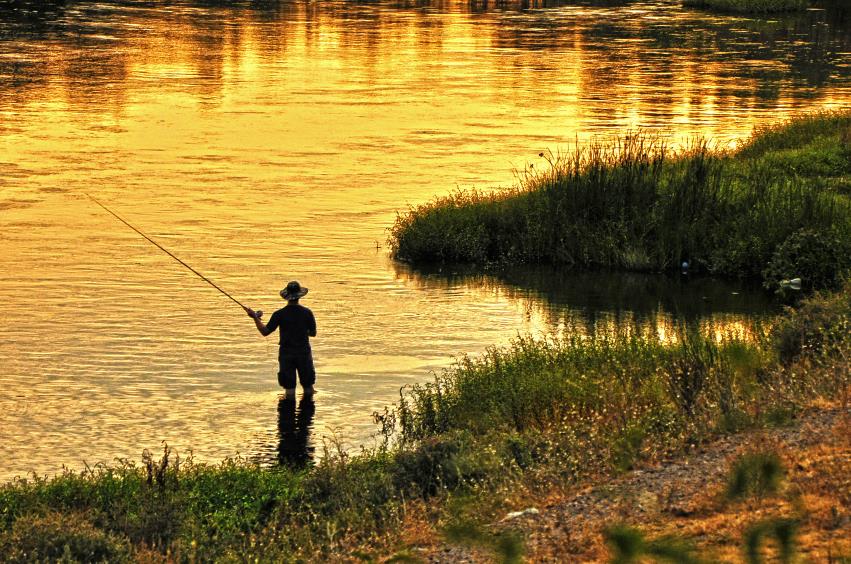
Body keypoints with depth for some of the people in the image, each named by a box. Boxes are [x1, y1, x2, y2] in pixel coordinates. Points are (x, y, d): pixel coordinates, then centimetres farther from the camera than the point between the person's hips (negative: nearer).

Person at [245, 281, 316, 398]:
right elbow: (313, 333, 3)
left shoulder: (279, 314, -9)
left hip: (286, 354, 0)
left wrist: (255, 318, 0)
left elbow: (265, 331, -8)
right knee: (308, 386, 12)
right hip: (303, 353, 0)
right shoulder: (307, 313, -7)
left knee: (289, 388, 3)